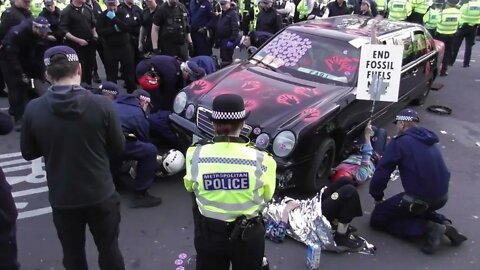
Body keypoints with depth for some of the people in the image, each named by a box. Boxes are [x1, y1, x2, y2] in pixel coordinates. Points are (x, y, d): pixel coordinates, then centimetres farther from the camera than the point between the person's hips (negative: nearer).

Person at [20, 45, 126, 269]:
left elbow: (28, 153, 1)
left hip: (62, 198, 1)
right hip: (100, 194, -1)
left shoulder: (33, 110, -14)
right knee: (109, 248, 19)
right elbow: (118, 147, -6)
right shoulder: (102, 104, -18)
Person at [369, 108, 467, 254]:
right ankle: (441, 222, 9)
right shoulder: (430, 141, 12)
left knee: (377, 218, 6)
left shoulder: (399, 142, -11)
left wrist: (377, 197, 3)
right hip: (442, 197, 8)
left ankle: (428, 228, -8)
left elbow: (381, 172, -13)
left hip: (419, 199, -8)